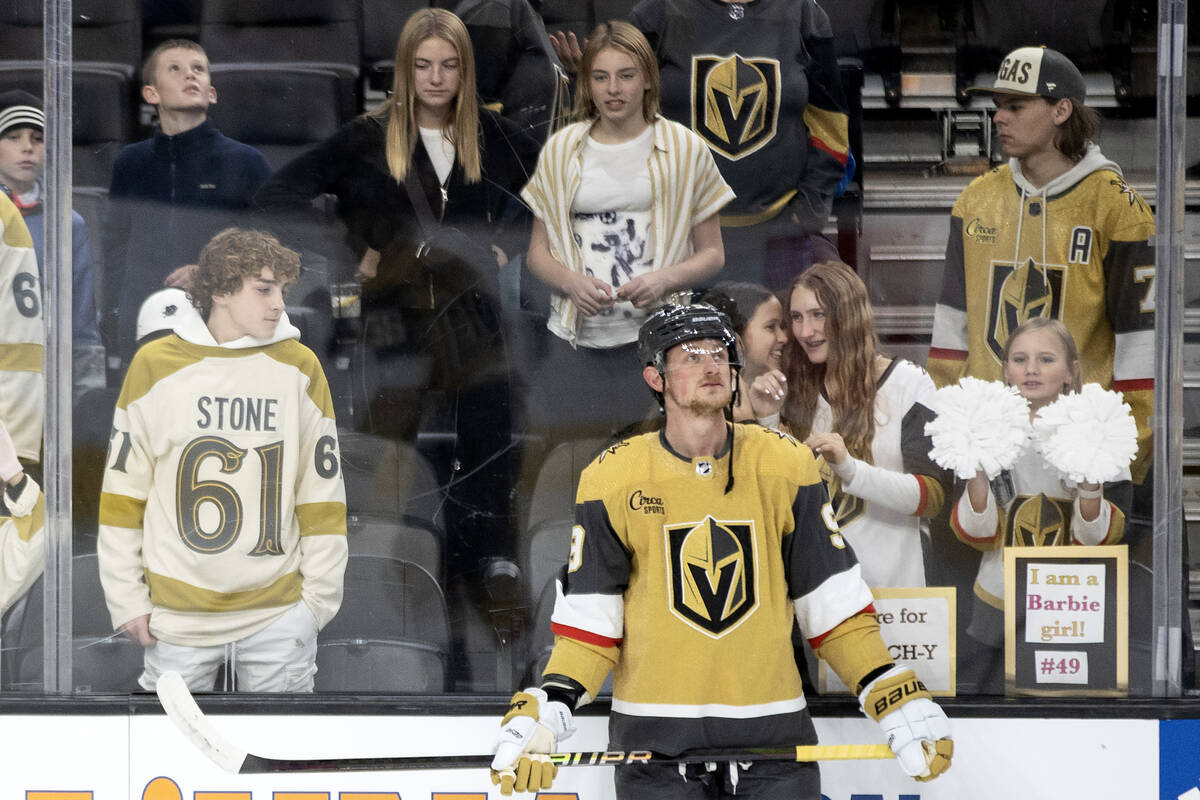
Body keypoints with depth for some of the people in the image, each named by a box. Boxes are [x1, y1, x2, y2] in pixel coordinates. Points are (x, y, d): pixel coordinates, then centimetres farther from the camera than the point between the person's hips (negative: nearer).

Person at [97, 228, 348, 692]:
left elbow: (322, 495, 7)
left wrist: (320, 596, 4)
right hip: (178, 614, -1)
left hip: (279, 614, 1)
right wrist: (126, 598, 1)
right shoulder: (155, 365, 1)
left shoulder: (299, 367, 4)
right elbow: (123, 491, 4)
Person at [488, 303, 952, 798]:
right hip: (654, 739, -1)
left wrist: (899, 704, -4)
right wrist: (544, 714, -14)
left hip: (774, 733, 1)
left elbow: (834, 605, 5)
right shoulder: (611, 479, 0)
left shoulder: (786, 465, 3)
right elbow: (590, 624, 1)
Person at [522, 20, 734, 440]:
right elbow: (538, 252, 13)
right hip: (577, 339, 2)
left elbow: (712, 254, 7)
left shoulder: (685, 150, 4)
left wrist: (663, 280, -13)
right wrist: (572, 282, -9)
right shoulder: (560, 150, 9)